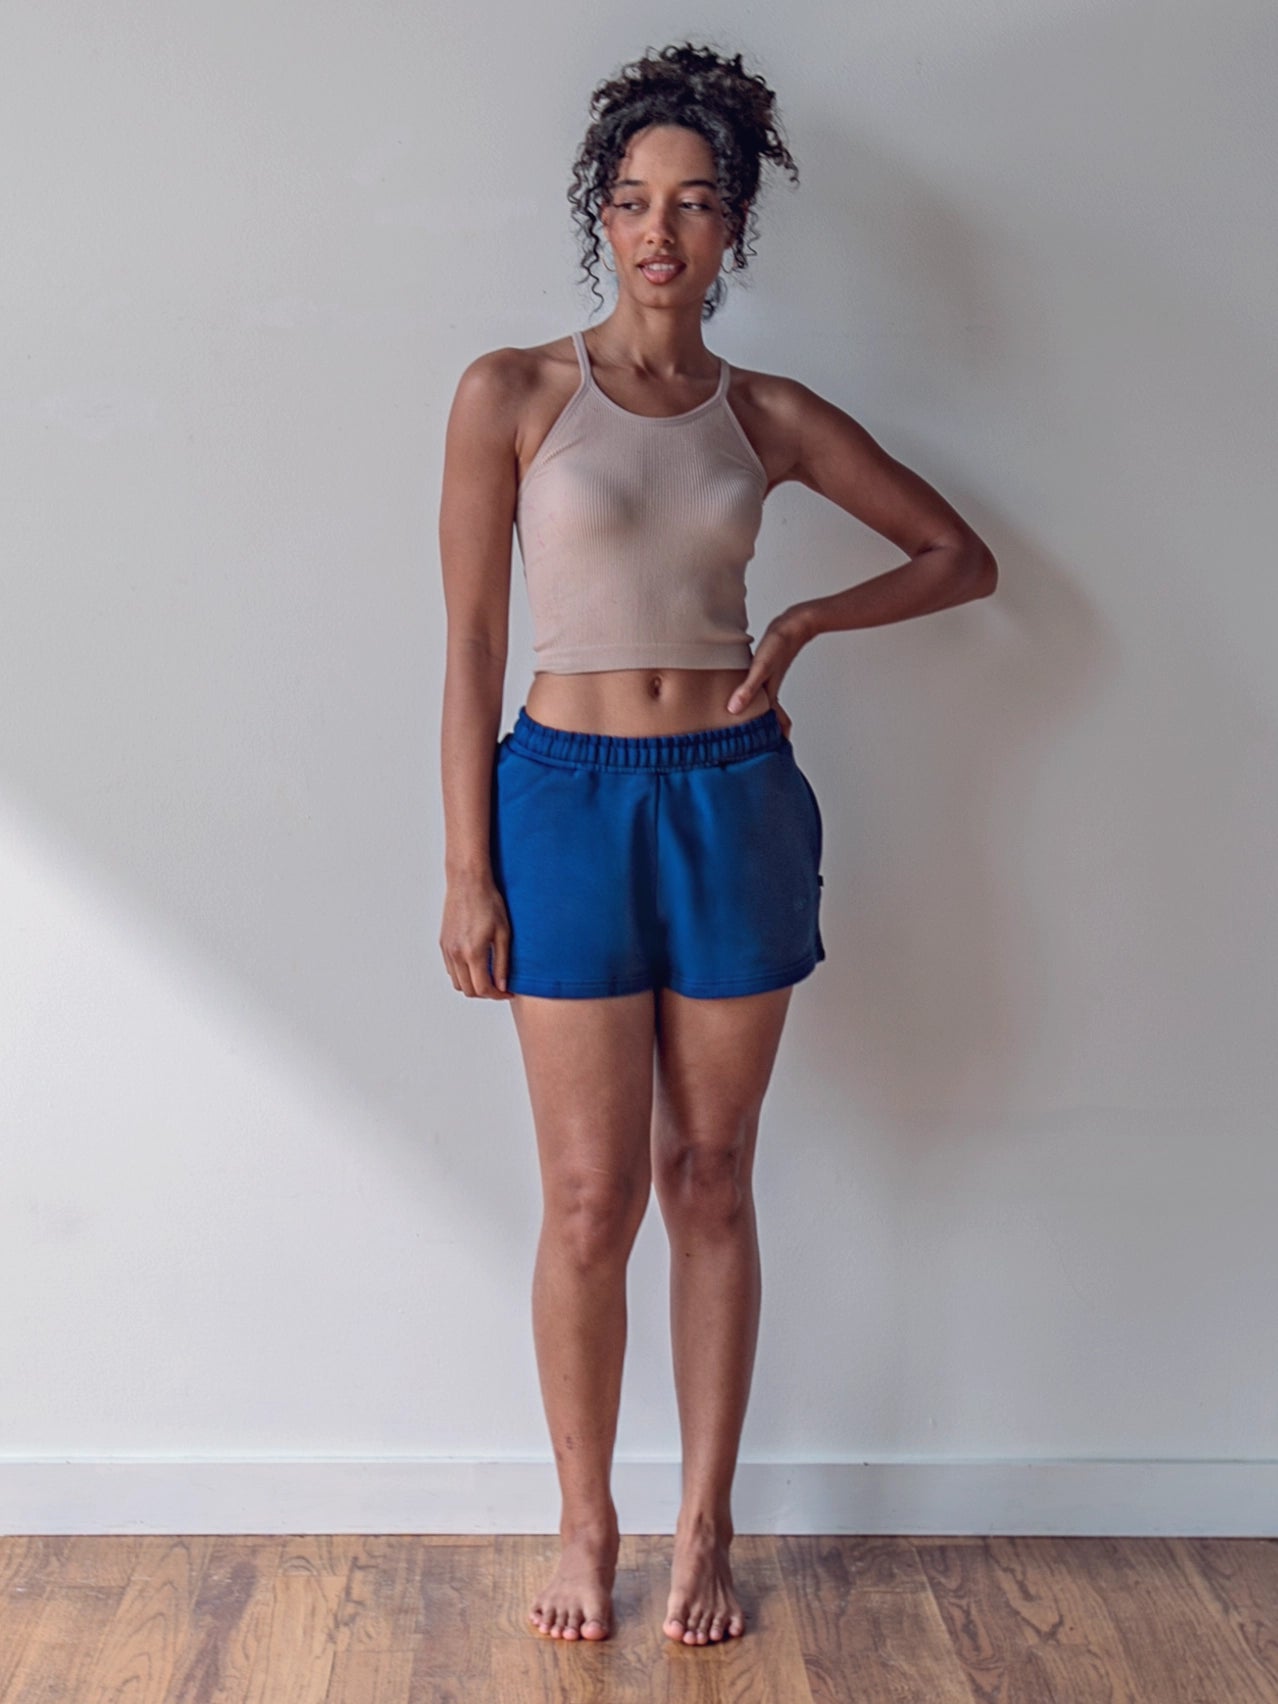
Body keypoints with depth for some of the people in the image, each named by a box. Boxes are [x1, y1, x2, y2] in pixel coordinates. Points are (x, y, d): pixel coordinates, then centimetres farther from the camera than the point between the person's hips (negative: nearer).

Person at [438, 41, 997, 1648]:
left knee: (710, 1181, 8)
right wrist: (468, 870, -5)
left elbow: (961, 556, 14)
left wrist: (803, 623, -1)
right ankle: (585, 1527, 21)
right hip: (569, 796, -2)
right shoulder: (511, 395, -1)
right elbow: (471, 641, -2)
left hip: (732, 800, 2)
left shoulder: (771, 417, 5)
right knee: (591, 1195, 1)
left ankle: (705, 1534, 22)